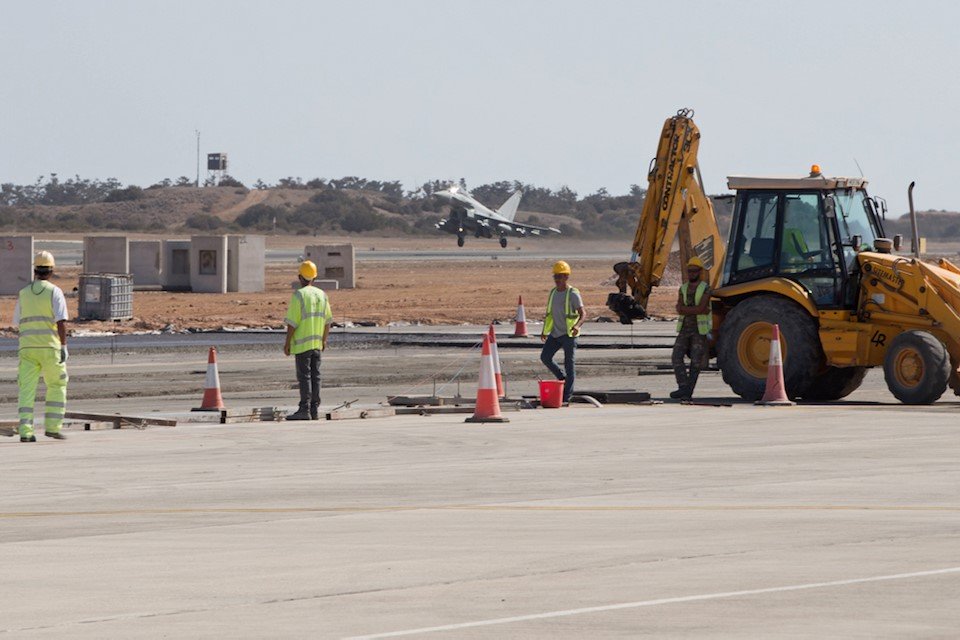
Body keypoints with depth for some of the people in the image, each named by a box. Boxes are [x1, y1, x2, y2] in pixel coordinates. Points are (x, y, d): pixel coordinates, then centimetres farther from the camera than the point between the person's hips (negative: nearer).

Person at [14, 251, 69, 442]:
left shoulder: (23, 293, 9)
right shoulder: (55, 292, -3)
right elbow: (61, 322, -13)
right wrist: (64, 346, -13)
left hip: (27, 347, 3)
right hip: (50, 347, -3)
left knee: (27, 390, -1)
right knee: (57, 387, 14)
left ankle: (25, 431, -13)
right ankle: (52, 426, 8)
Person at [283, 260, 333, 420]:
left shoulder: (298, 295, -12)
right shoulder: (322, 295, 8)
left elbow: (292, 322, -15)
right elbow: (328, 320, 14)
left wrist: (287, 343, -9)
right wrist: (324, 339, 24)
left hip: (302, 343, -6)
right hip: (317, 343, 6)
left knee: (304, 376, -6)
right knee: (315, 376, 9)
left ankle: (304, 410, -9)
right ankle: (314, 410, 9)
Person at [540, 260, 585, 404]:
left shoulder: (573, 294, -10)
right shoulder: (553, 293, 11)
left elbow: (583, 313, -15)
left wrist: (577, 326, -34)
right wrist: (544, 331, 19)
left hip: (568, 334, -7)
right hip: (555, 333, 7)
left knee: (569, 363, -3)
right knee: (545, 357, -3)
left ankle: (567, 396, 0)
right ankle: (562, 378, 17)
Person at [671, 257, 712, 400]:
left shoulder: (705, 289, -8)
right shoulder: (683, 289, 7)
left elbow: (700, 308, -22)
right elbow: (679, 309, -8)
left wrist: (686, 310, -13)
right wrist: (699, 310, -17)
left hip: (699, 330, -4)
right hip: (684, 330, 4)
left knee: (695, 362, -2)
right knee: (677, 357, -13)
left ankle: (688, 393, 4)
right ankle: (683, 388, -17)